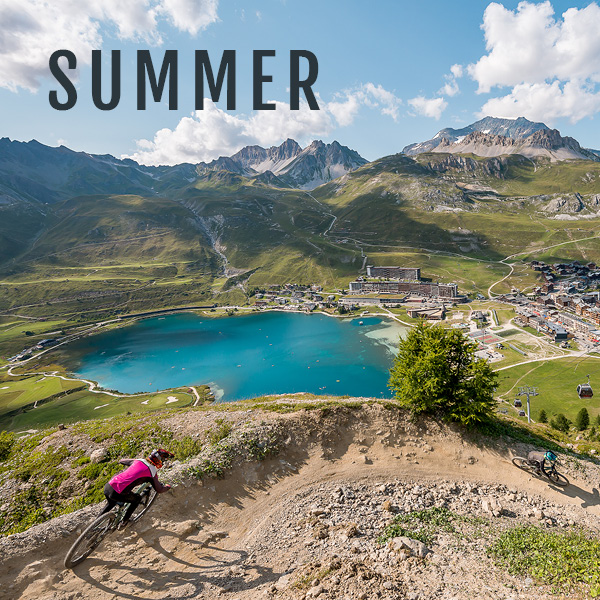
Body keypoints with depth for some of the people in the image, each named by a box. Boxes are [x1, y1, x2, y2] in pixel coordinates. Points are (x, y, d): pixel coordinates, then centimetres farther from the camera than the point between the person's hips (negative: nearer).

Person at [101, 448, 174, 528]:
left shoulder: (137, 461, 13)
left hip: (107, 486, 6)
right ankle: (124, 522, 27)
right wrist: (168, 487, 27)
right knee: (138, 498, 24)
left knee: (111, 503, 39)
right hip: (117, 494, -6)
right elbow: (159, 490, 6)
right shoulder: (152, 473, -1)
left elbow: (121, 461, 31)